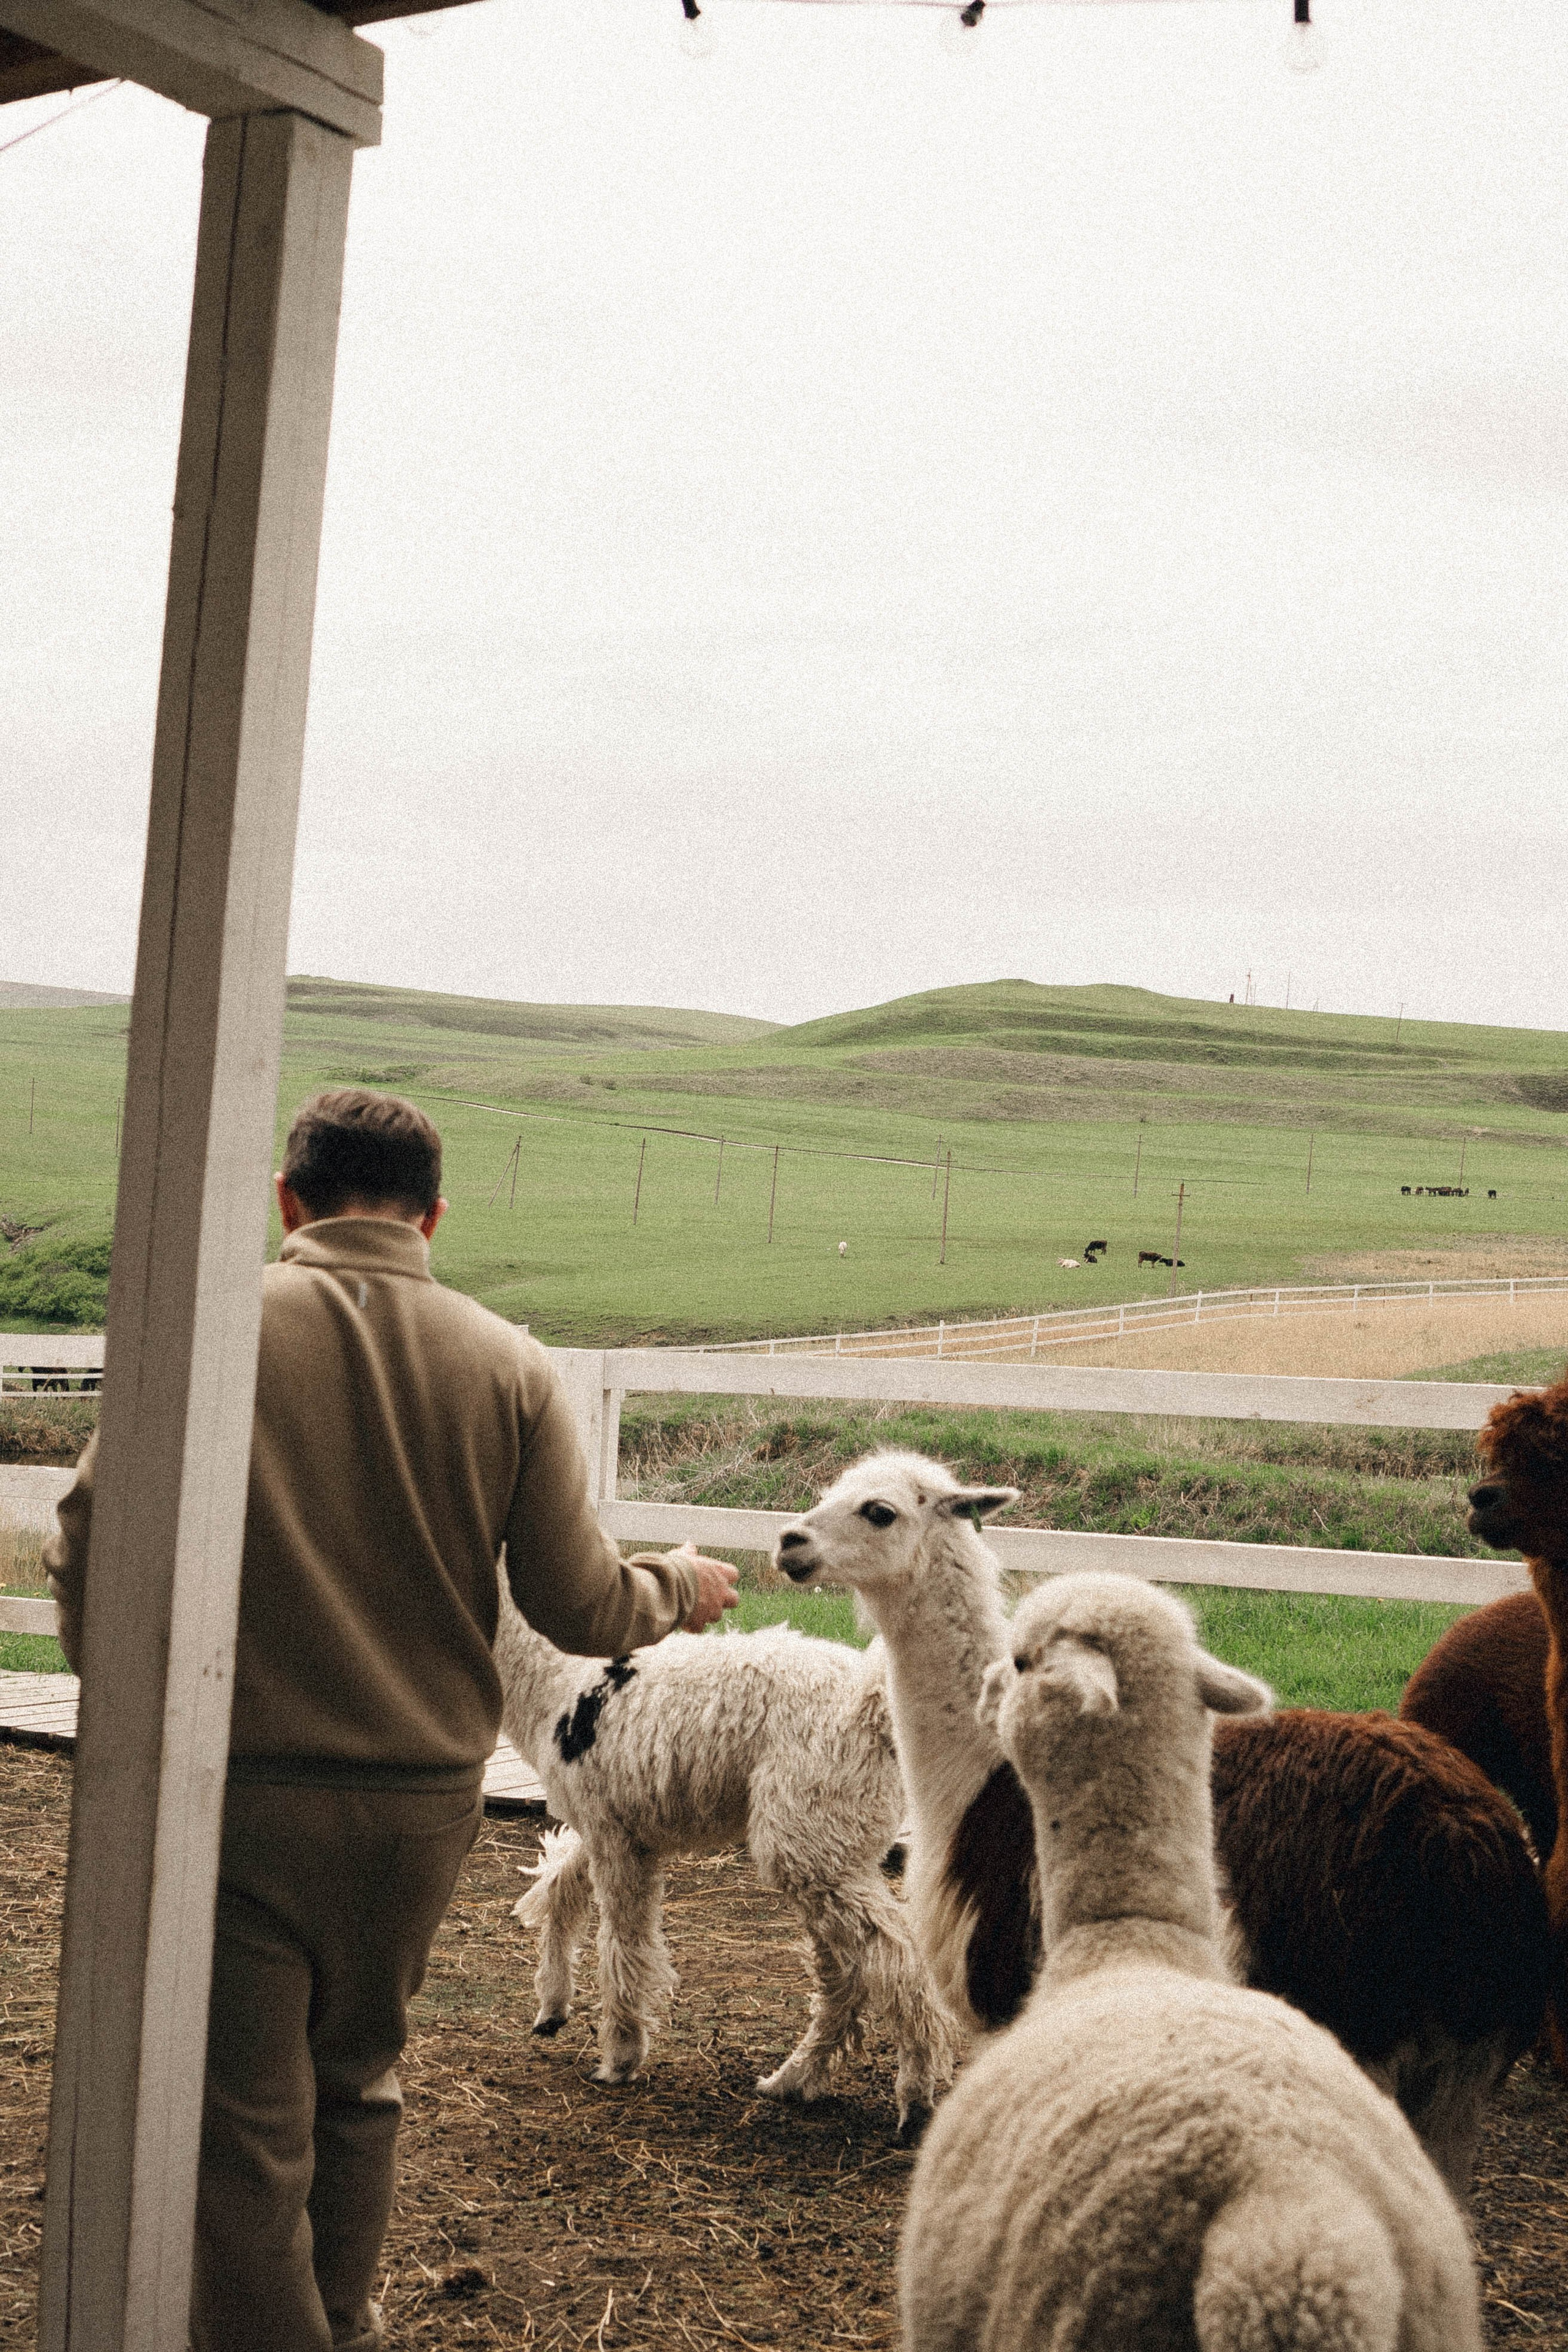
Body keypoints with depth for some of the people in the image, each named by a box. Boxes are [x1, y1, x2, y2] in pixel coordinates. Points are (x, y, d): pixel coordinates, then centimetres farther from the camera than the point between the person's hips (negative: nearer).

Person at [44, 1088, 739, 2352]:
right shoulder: (508, 1366, -2)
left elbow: (92, 1535, -11)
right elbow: (584, 1607, -2)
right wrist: (678, 1589, 20)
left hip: (240, 1788, -4)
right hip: (423, 1795, 4)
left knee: (246, 2117, 7)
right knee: (358, 2083, 24)